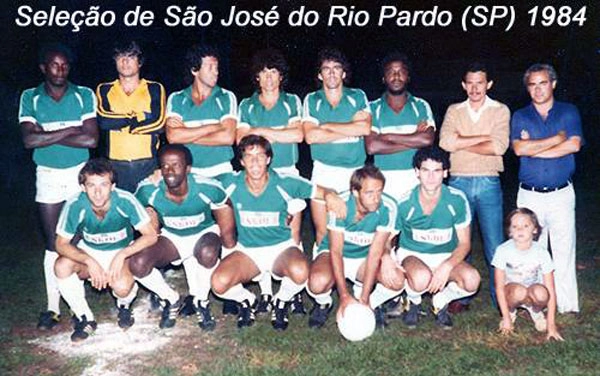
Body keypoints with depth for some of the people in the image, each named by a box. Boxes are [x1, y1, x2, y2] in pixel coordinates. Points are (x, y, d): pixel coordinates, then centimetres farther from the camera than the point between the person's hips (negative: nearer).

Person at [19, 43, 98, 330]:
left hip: (80, 173, -1)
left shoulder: (84, 95, -1)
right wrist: (69, 130, -15)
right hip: (48, 176, 1)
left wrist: (47, 135, -12)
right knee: (53, 243, 5)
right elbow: (29, 140, -13)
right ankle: (53, 306, 12)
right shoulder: (30, 98, 1)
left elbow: (91, 139, -13)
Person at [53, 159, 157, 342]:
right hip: (89, 252, 2)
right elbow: (61, 244, -16)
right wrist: (90, 262, -32)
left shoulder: (125, 201, -26)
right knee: (62, 266, -28)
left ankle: (124, 306, 9)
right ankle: (85, 319, -5)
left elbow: (151, 235, -22)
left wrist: (122, 255, -33)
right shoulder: (74, 206, -22)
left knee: (121, 286, -33)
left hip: (123, 252, -2)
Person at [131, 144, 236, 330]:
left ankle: (201, 302, -7)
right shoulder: (148, 190, -22)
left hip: (204, 233, -2)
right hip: (171, 237, 2)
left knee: (207, 253, -39)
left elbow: (227, 231, -10)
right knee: (137, 263, -24)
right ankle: (171, 300, 6)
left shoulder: (208, 188, -27)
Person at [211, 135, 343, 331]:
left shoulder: (285, 183, -11)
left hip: (282, 247, -1)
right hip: (247, 250, 1)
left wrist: (330, 196, -31)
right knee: (219, 283, -27)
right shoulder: (231, 183, -9)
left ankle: (281, 301, 3)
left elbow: (321, 192, -4)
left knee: (300, 272, -35)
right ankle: (246, 300, 12)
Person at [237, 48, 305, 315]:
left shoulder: (292, 102, 9)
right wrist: (279, 134, -5)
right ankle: (265, 293, 9)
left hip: (287, 173, -1)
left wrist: (261, 131, -5)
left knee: (292, 234, -4)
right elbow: (241, 139, -1)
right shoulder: (246, 106, 13)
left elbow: (298, 134, -7)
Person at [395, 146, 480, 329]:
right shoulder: (404, 203, -16)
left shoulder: (457, 200, -14)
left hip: (446, 257, 2)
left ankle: (440, 302, 5)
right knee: (422, 278, -38)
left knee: (471, 280, -29)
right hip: (411, 254, -2)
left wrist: (447, 267, -26)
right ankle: (413, 302, 2)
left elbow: (464, 243, -8)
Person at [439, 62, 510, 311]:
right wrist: (484, 137, -9)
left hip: (488, 183, -1)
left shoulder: (500, 111, 5)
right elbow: (445, 142, -9)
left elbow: (499, 147, -12)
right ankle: (461, 296, 20)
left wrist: (461, 144, -6)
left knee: (495, 245, 1)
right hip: (458, 182, 2)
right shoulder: (454, 111, 9)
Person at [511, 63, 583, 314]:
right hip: (529, 195, 0)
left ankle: (567, 304, 11)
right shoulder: (520, 117, 8)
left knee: (564, 250, 2)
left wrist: (534, 149, -9)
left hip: (561, 193, 0)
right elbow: (519, 149, -10)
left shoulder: (569, 112, 8)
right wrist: (557, 138, -7)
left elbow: (574, 145, -9)